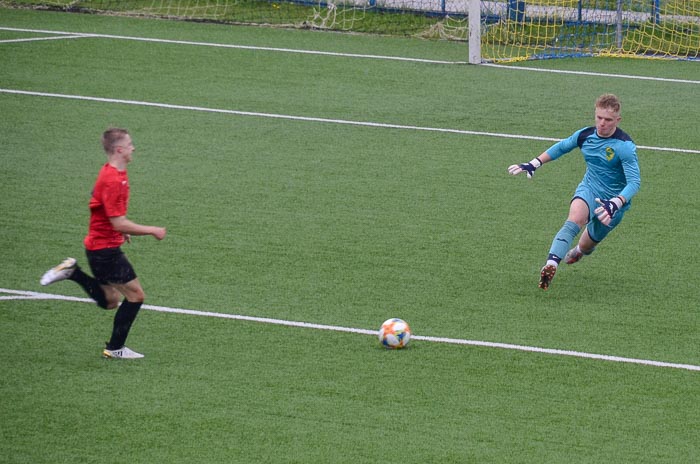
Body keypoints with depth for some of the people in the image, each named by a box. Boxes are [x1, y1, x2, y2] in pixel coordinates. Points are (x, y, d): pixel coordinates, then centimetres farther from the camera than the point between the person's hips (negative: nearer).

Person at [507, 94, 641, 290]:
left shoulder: (625, 146, -22)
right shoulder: (586, 135, -5)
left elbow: (634, 181, -28)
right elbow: (561, 147, 16)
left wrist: (616, 203, -44)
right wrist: (534, 164, 10)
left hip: (614, 200, -2)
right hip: (588, 189, 2)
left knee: (587, 245, 15)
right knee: (575, 219, -32)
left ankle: (578, 252, 55)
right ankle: (551, 266, -51)